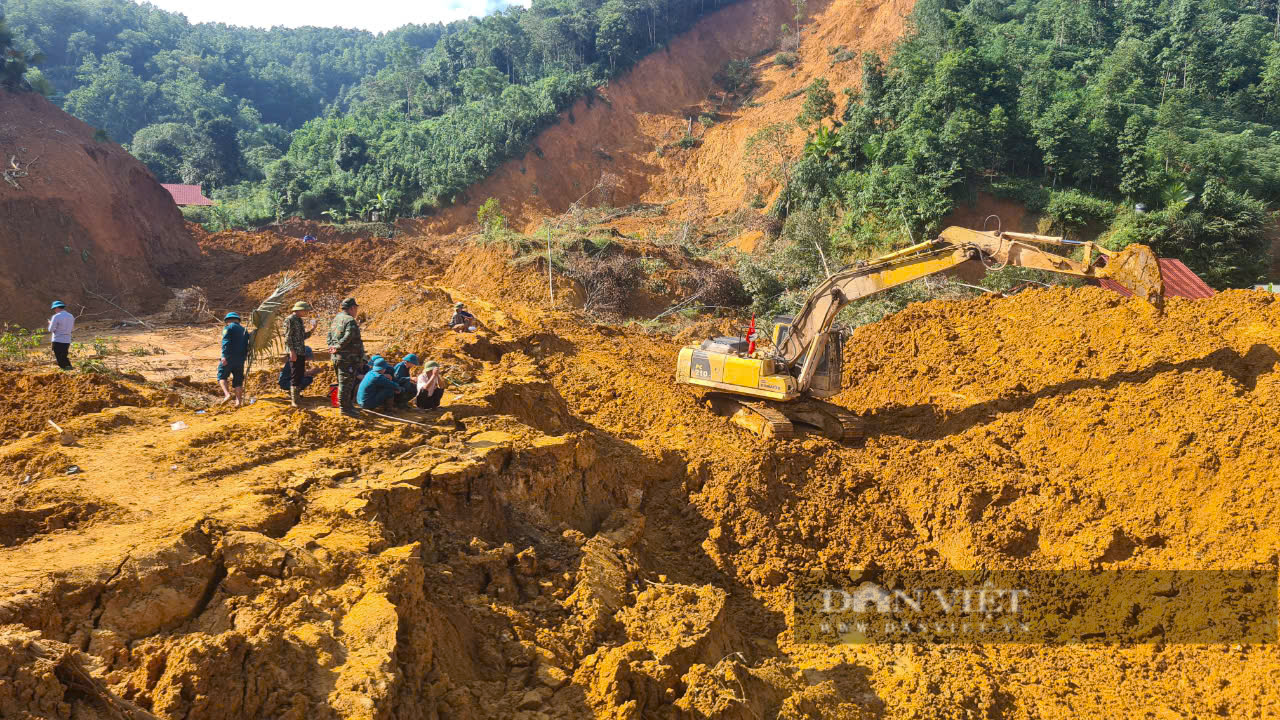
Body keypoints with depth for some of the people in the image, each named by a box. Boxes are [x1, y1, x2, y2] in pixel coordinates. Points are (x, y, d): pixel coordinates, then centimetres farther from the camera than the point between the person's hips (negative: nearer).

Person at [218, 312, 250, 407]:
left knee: (222, 376, 3)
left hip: (229, 357, -5)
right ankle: (239, 400, -1)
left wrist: (224, 356, -20)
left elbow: (226, 342, -14)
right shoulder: (244, 330, 20)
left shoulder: (228, 328, 1)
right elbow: (247, 346, 16)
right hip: (241, 359, 5)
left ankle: (227, 394, -18)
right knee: (238, 381, 7)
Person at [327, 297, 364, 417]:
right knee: (346, 382, -5)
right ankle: (345, 407, -3)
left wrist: (332, 347, 6)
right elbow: (348, 336, -27)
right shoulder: (350, 321, -14)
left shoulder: (335, 319, 16)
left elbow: (330, 336, 18)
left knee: (343, 382, 17)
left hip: (335, 357, 10)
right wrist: (338, 347, -19)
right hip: (348, 358, -10)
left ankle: (349, 404, 26)